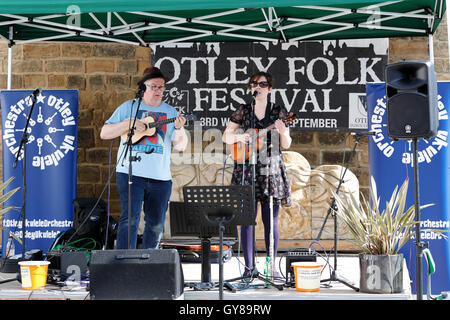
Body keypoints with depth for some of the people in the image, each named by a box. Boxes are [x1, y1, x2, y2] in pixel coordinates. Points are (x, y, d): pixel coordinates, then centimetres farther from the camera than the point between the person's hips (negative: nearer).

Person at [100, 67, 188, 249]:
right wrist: (129, 124, -11)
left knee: (156, 225, 8)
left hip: (160, 177, 3)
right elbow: (104, 133, 2)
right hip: (131, 173, -3)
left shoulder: (170, 112, 13)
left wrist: (179, 129, -11)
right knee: (130, 219, -13)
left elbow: (180, 146, 9)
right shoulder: (129, 107, 6)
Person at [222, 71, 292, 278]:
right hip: (246, 169, 0)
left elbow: (286, 145, 5)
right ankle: (249, 266, 3)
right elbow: (226, 137, 9)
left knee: (271, 219, 0)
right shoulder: (242, 111, 9)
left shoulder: (279, 112, 7)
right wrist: (242, 137, -10)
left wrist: (283, 132, -16)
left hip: (271, 168, 0)